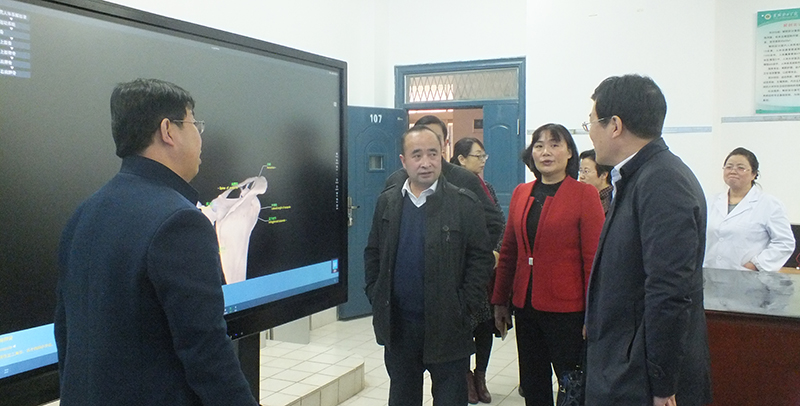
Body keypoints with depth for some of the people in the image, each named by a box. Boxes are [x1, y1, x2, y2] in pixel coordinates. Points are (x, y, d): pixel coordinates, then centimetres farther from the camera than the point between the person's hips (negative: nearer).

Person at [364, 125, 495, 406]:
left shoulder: (465, 203, -6)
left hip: (448, 327, -3)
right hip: (397, 325, 3)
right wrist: (375, 298, 1)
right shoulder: (387, 201, 5)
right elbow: (372, 254, 10)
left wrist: (464, 308, -11)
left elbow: (481, 258, -6)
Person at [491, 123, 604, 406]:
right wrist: (500, 300, 12)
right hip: (526, 305, 5)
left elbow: (593, 258, -9)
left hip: (566, 308, -5)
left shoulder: (585, 194, -7)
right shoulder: (521, 194, 8)